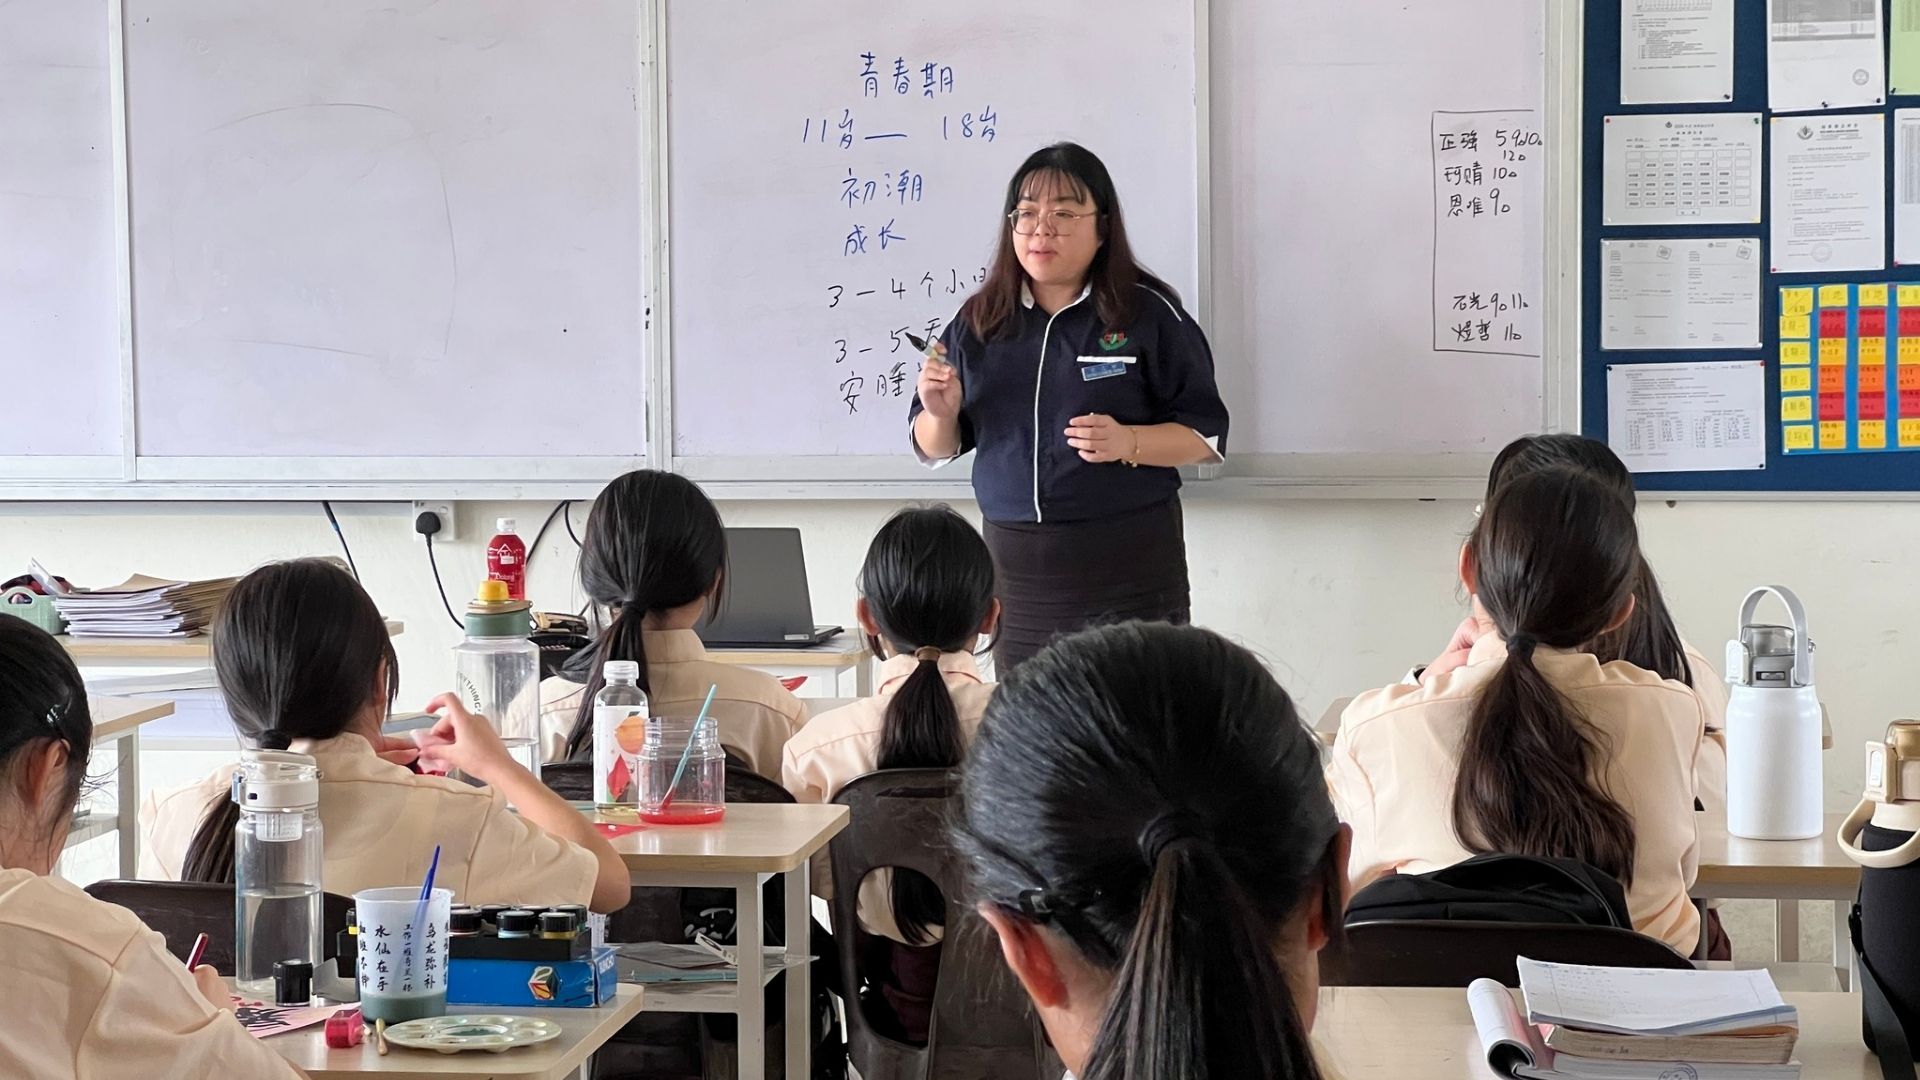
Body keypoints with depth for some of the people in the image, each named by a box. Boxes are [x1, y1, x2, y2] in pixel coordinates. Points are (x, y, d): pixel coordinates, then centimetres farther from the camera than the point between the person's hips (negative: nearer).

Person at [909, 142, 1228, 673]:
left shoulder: (1149, 314, -2)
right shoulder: (978, 321, 7)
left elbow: (1206, 434, -2)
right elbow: (936, 449, 14)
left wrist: (1127, 442, -19)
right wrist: (941, 413, -8)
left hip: (1128, 563, -3)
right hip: (1015, 564, 3)